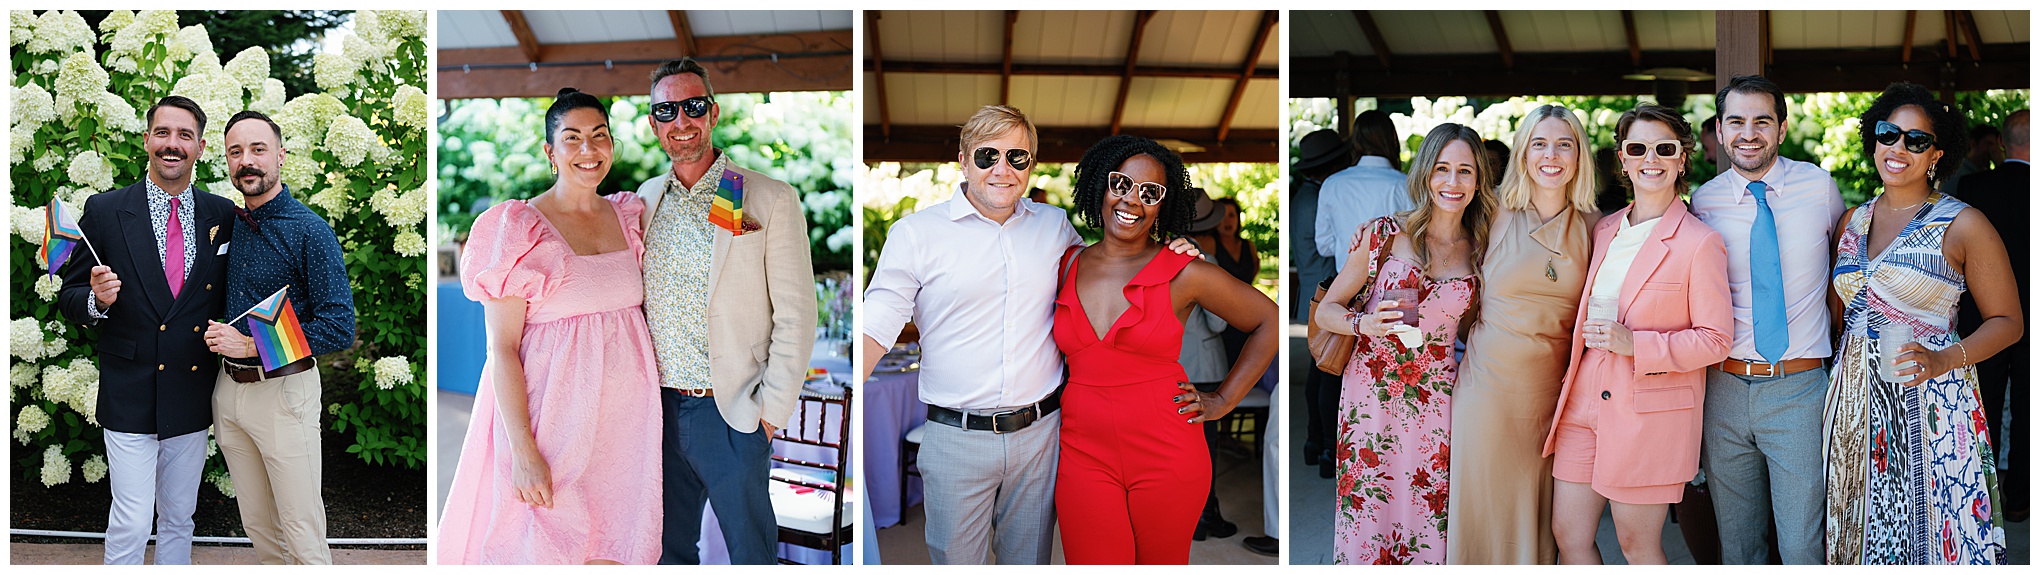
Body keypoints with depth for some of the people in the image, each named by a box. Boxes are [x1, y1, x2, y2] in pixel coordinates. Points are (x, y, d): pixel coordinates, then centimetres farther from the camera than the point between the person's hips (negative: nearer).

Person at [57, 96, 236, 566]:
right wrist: (97, 300, -20)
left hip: (193, 398, 3)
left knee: (179, 518, 14)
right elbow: (69, 298, 1)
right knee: (131, 525, -4)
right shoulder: (105, 211, -3)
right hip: (130, 398, -3)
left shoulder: (223, 216, 3)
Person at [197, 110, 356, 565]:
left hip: (284, 389, -6)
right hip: (228, 388, 6)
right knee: (256, 523, 16)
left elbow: (339, 329, -17)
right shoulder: (227, 225, 9)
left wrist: (252, 345, -19)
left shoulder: (310, 231, -11)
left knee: (302, 535, -3)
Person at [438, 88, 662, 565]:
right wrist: (523, 450, -18)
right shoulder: (519, 229, -8)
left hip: (624, 414, 5)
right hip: (553, 414, -5)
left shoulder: (627, 216, 8)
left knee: (611, 547, 10)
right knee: (546, 547, 2)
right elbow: (502, 347, -12)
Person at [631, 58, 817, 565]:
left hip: (731, 414, -4)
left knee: (752, 552, 6)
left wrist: (771, 413, -10)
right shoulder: (645, 200, 8)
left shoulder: (770, 199, -7)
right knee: (669, 548, 15)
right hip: (659, 409, 4)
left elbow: (795, 317, -7)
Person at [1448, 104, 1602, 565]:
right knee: (1485, 507, 5)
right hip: (1491, 383, -2)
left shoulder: (1592, 226, 3)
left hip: (1554, 387, 2)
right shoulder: (1496, 212, -4)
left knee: (1539, 514, 11)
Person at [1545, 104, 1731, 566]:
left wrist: (1635, 344, -19)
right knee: (1567, 533, 7)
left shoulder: (1699, 242, -9)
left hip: (1650, 413, -6)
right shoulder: (1604, 230, 10)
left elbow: (1715, 339, -10)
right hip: (1586, 403, 6)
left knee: (1637, 544, 5)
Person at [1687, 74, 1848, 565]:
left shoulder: (1820, 188, 0)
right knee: (1737, 546, 11)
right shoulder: (1704, 201, 3)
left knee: (1801, 549, -1)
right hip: (1723, 389, 2)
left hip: (1798, 389, -1)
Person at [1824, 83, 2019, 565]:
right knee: (1863, 533, 9)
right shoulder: (1853, 222, 10)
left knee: (1931, 533, -1)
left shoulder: (1962, 225, -4)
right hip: (1854, 400, 5)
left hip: (1929, 402, -4)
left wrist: (1942, 361, -18)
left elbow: (2007, 321, -3)